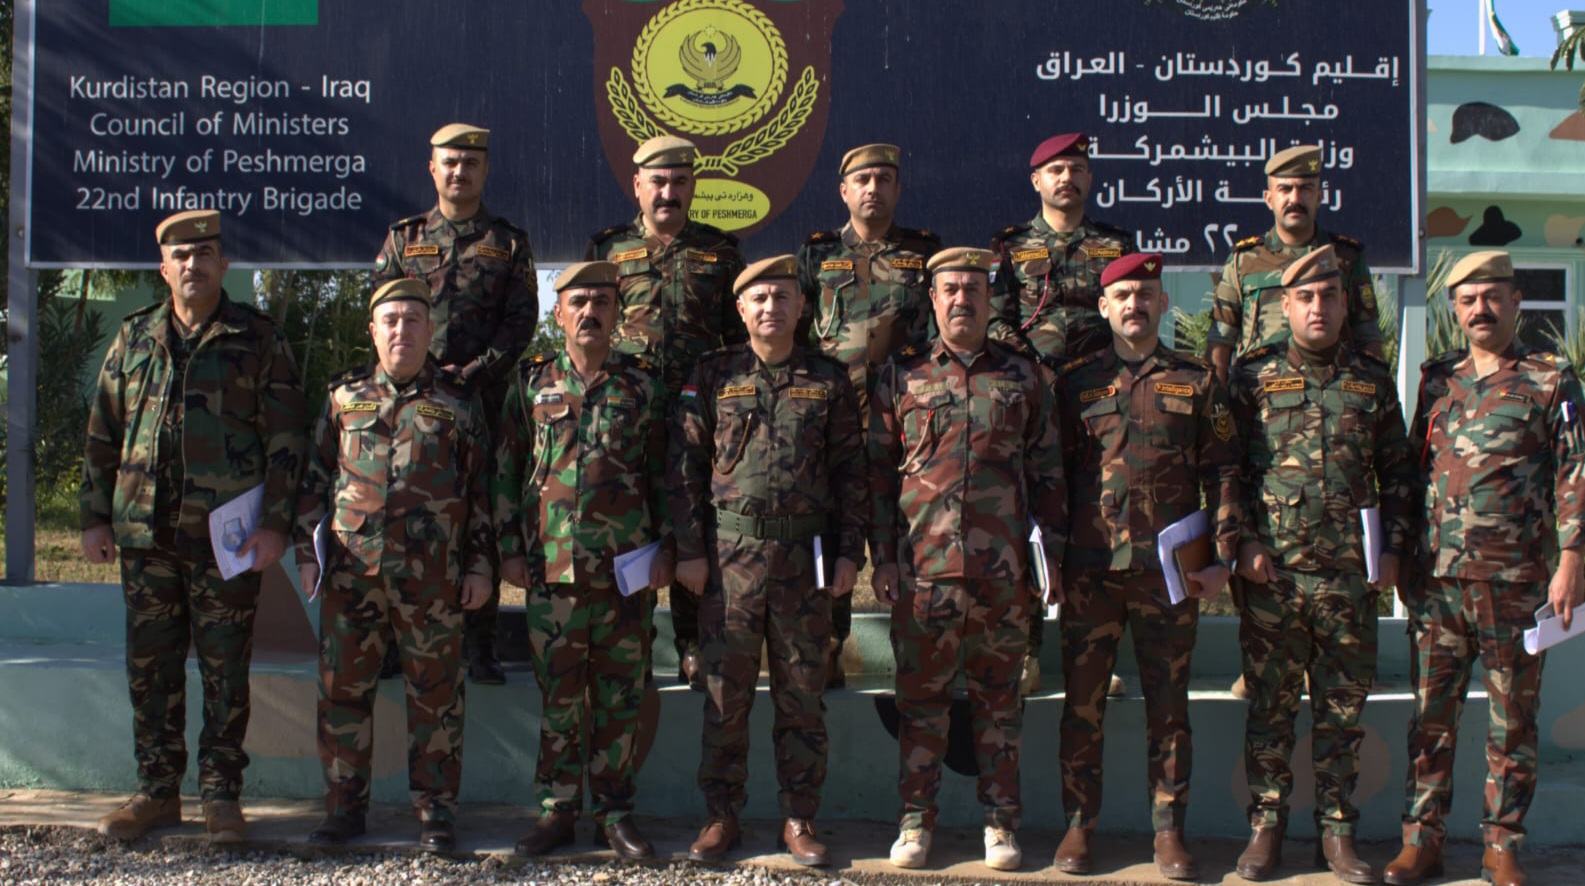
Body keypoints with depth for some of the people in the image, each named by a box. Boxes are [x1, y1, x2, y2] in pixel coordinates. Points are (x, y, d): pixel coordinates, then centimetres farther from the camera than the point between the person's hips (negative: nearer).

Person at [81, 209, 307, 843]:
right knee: (150, 667, 9)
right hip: (146, 534, 4)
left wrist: (275, 524, -8)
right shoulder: (134, 338, 12)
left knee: (225, 672, 3)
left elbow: (285, 438, -2)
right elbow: (102, 434, 15)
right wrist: (95, 517, 10)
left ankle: (222, 795, 13)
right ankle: (157, 792, 20)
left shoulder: (257, 338, 1)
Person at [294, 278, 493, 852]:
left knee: (434, 694, 4)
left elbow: (481, 491, 6)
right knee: (342, 690, 6)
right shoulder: (343, 397, 10)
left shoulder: (457, 402, 5)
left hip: (432, 577, -2)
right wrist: (307, 552, 7)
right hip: (351, 571, 2)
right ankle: (345, 806, 19)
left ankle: (436, 810, 14)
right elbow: (314, 481, 13)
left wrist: (480, 566, 2)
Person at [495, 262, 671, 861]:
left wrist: (665, 547, 1)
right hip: (552, 568, 0)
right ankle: (556, 809, 16)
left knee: (619, 696, 6)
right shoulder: (531, 384, 7)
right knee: (558, 696, 6)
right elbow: (507, 472, 8)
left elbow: (663, 475, 7)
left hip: (627, 568, 0)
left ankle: (614, 811, 15)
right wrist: (510, 548, 3)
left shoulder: (641, 386, 6)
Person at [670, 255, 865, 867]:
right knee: (725, 692, 5)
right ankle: (722, 816, 17)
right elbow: (686, 467, 2)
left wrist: (849, 552, 1)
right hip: (730, 554, 0)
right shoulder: (713, 376, 4)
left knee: (802, 694, 7)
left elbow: (850, 472, 6)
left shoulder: (829, 380, 6)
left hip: (805, 557, 1)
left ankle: (799, 820, 17)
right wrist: (689, 549, -3)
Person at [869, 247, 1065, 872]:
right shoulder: (900, 376, 7)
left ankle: (1000, 823, 18)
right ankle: (916, 821, 17)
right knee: (920, 700, 6)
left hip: (1004, 569, 0)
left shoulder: (1024, 376, 8)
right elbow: (878, 471, 7)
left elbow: (1047, 473, 9)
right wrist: (883, 557, 1)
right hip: (922, 569, 0)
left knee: (999, 700, 8)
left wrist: (1051, 555, 4)